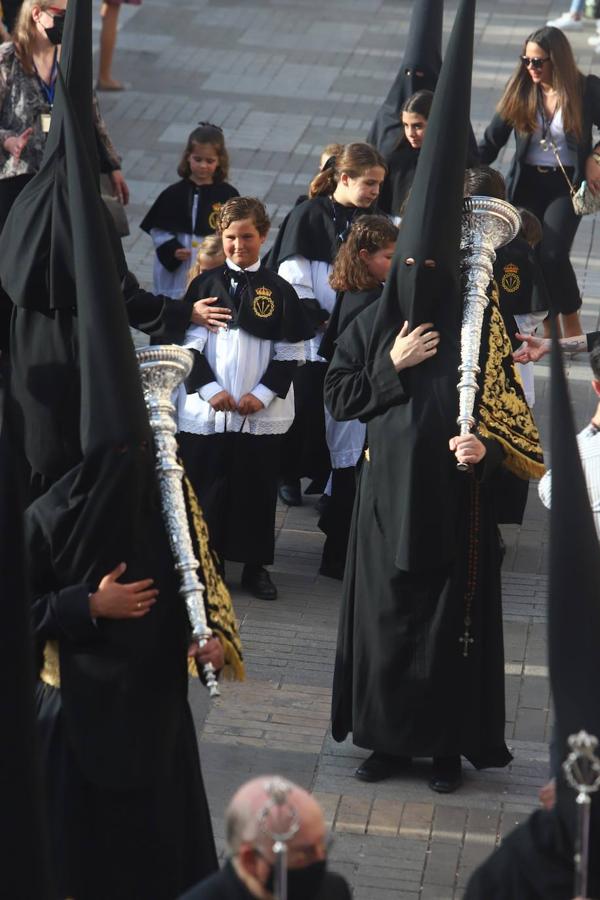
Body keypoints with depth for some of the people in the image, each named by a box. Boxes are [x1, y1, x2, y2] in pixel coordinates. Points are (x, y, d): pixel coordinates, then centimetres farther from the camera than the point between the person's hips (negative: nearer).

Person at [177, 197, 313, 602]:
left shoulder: (279, 291, 2)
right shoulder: (205, 285, 2)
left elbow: (291, 353, 2)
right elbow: (190, 344, 1)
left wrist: (262, 393, -9)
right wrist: (209, 389, -10)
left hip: (263, 414, 0)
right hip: (205, 411, 0)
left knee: (257, 489, 6)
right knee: (205, 488, 5)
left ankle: (256, 565, 18)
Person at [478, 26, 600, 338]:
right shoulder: (520, 90, 0)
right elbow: (492, 140, 2)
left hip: (567, 184, -3)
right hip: (527, 182, 3)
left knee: (552, 254, -18)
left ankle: (572, 332, 0)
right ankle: (548, 332, 12)